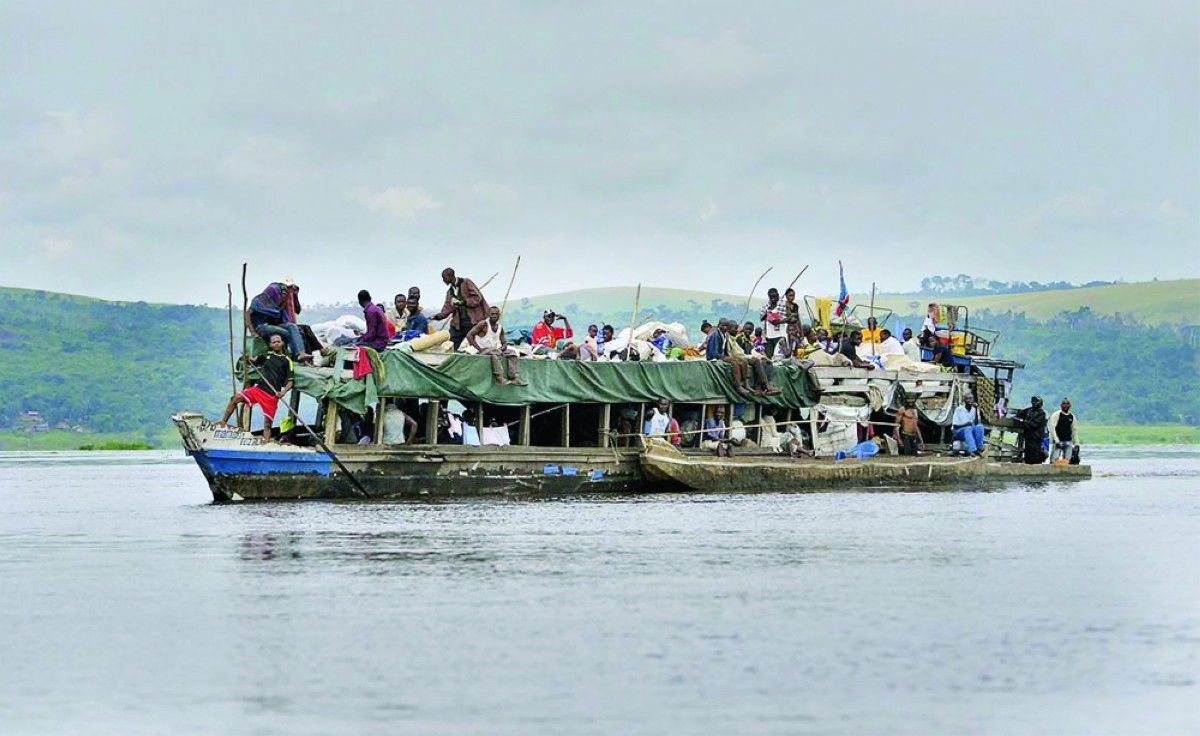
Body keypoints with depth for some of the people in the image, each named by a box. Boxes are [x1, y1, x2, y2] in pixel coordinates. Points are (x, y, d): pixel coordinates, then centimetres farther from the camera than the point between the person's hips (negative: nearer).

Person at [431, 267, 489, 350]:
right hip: (458, 323, 6)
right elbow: (448, 307, 10)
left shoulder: (466, 283, -2)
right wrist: (437, 316, -5)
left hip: (472, 321, -6)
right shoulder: (450, 290, 18)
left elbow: (477, 298, -10)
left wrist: (462, 302, -17)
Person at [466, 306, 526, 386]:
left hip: (495, 350, 7)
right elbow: (469, 335, -16)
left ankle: (515, 378, -20)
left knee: (511, 352, -11)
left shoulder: (500, 327, 12)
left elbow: (504, 343, 16)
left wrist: (501, 348, -10)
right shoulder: (484, 324, -7)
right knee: (495, 352, -36)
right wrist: (479, 348, -22)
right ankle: (500, 378, -43)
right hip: (483, 351, -7)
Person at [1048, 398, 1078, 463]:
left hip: (1068, 442, 5)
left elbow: (1075, 430, 19)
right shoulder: (1056, 415, -3)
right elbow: (1052, 428, -9)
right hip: (1058, 441, -5)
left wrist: (1076, 444, 14)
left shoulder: (1072, 417, 13)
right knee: (1054, 459, -12)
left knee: (1067, 460, 1)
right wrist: (1056, 441, -17)